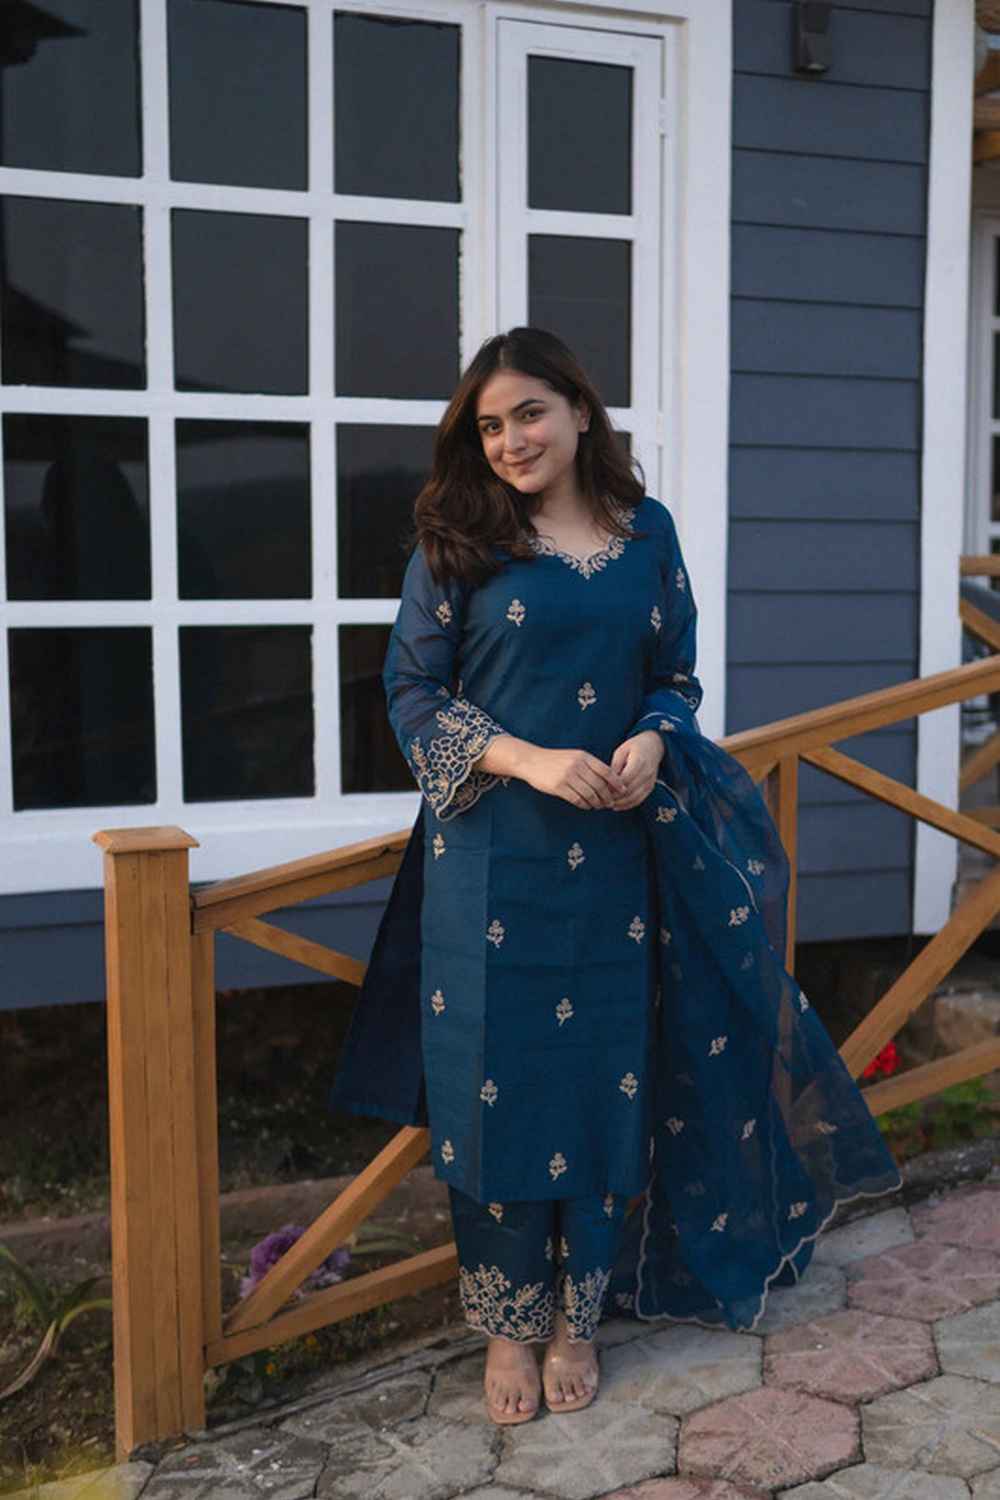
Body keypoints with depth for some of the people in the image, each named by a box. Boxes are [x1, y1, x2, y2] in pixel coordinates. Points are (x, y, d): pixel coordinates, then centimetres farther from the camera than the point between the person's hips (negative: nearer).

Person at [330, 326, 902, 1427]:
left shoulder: (647, 532, 6)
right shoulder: (456, 540, -1)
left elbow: (677, 676, 12)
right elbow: (412, 689, -2)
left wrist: (650, 743, -10)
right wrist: (528, 760, -16)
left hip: (616, 853, 2)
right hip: (491, 855, -2)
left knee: (605, 1076, 8)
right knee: (497, 1076, 3)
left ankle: (579, 1317, 27)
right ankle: (508, 1322, 23)